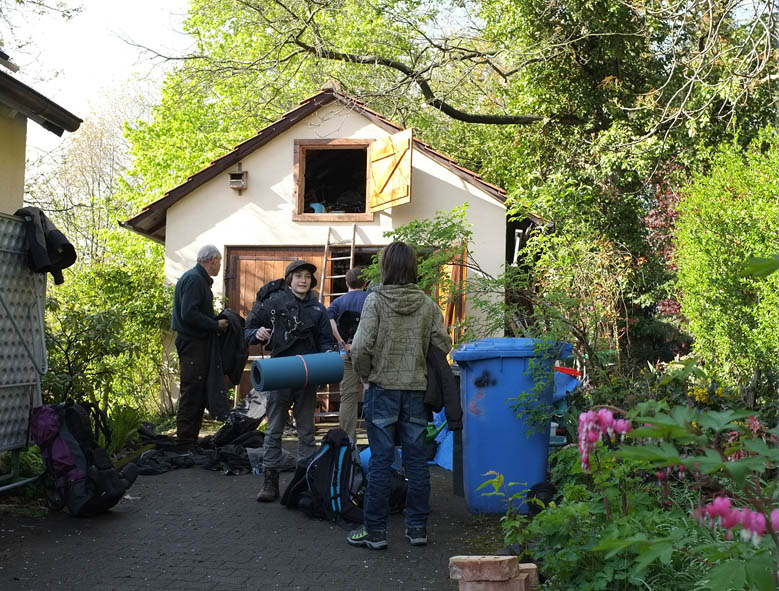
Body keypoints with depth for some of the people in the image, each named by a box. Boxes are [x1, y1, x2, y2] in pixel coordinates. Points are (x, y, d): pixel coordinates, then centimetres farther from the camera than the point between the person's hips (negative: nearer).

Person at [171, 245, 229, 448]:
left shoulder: (200, 279, 18)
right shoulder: (194, 279, -14)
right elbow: (189, 314, -22)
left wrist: (216, 321, 9)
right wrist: (216, 325, -15)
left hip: (198, 344, 11)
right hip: (192, 344, -11)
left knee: (199, 394, 13)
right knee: (191, 395, -8)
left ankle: (191, 441, 19)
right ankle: (185, 442, -4)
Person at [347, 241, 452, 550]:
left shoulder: (375, 300, -8)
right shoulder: (427, 304, 2)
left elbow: (361, 347, -14)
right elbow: (443, 345, 0)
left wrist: (366, 374, 3)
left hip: (382, 388, -3)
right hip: (416, 390, 3)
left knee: (380, 460, 2)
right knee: (416, 458, 10)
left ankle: (374, 530, 7)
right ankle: (417, 527, 17)